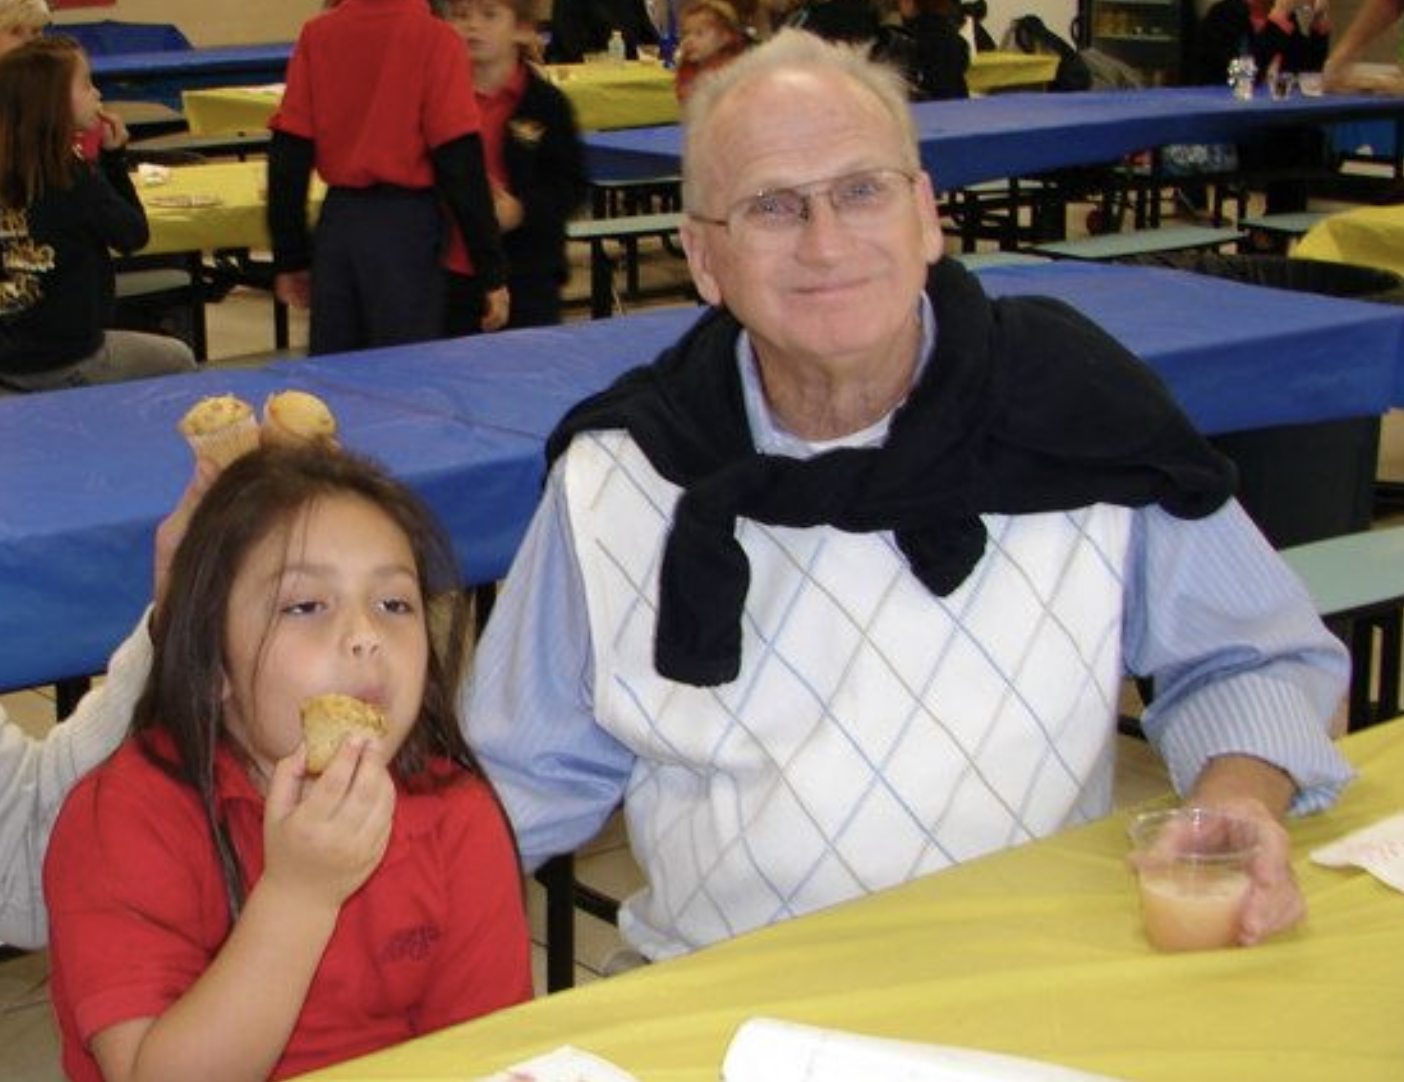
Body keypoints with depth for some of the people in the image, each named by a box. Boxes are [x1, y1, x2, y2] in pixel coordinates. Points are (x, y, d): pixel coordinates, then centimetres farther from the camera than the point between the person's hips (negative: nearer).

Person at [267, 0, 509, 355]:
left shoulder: (316, 34, 2)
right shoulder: (434, 39, -11)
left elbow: (288, 152, 2)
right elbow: (461, 162, -13)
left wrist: (289, 258, 9)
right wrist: (491, 272, -9)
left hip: (337, 222, 5)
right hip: (405, 226, -4)